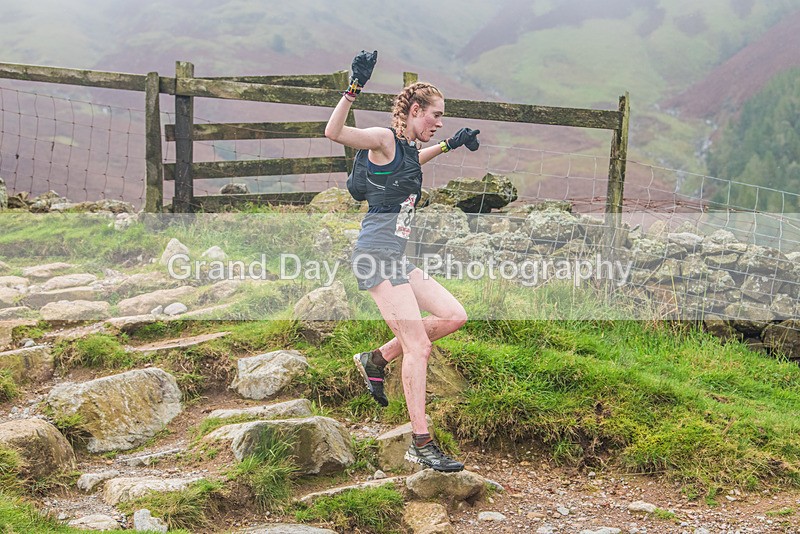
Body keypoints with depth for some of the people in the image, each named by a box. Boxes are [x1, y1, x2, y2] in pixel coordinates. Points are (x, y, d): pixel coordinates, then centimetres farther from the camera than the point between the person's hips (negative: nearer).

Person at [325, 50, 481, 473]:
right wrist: (354, 89, -34)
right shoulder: (383, 139, -9)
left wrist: (448, 145, 36)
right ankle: (420, 445, -6)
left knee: (454, 316, 9)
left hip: (396, 257, 9)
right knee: (418, 346, -11)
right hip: (377, 253, -9)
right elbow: (333, 132, -26)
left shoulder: (410, 148, 16)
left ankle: (376, 360, 16)